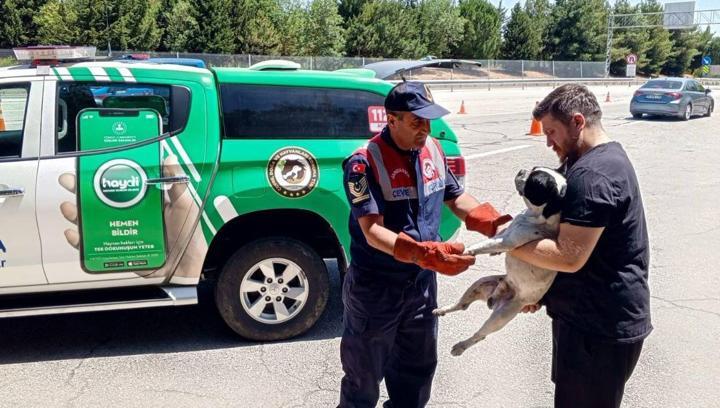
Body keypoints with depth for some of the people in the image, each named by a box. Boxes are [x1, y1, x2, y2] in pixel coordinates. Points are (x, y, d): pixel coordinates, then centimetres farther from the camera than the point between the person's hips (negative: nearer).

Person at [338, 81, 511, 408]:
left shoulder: (433, 150, -1)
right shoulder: (364, 163, -22)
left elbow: (456, 197, 11)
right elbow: (373, 232, -27)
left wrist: (495, 224, -7)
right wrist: (426, 254, -40)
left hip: (422, 282, 6)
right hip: (375, 287, -6)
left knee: (417, 368, 24)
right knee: (364, 378, 12)